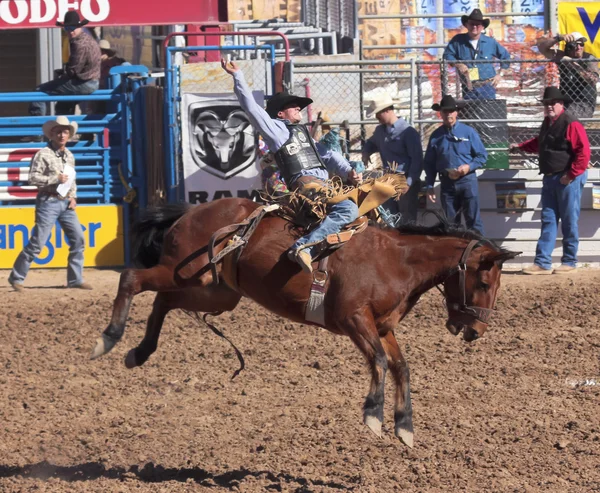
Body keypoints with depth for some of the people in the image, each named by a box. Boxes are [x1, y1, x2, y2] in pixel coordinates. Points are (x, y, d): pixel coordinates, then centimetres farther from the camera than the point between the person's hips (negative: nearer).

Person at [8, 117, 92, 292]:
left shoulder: (69, 156, 13)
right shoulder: (43, 154, -8)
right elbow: (33, 178, -14)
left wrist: (73, 197, 5)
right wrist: (56, 179, -17)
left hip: (66, 204, 7)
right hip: (48, 203, -7)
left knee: (78, 239, 2)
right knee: (37, 243, -8)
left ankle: (75, 279, 10)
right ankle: (16, 278, 2)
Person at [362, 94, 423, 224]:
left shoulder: (408, 132, -12)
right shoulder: (380, 131, 10)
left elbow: (417, 160, -14)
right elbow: (370, 144, 33)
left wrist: (409, 183, -19)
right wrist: (366, 154, 10)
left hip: (406, 185, -7)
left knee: (408, 222, -3)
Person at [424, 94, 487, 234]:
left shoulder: (468, 132, -1)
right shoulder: (436, 136, 6)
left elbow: (482, 155, 1)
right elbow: (429, 163, 10)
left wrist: (469, 167, -15)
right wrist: (429, 186, 5)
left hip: (467, 180, -3)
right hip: (447, 183, 3)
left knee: (473, 221, -4)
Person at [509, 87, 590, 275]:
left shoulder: (570, 124, -14)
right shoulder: (547, 122, 13)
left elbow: (583, 152, -19)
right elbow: (539, 143, 33)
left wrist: (571, 175, -19)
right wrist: (521, 147, 21)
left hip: (568, 180, -9)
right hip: (550, 179, 9)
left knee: (569, 222, 0)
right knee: (548, 221, 6)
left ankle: (569, 262, 8)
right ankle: (542, 263, 6)